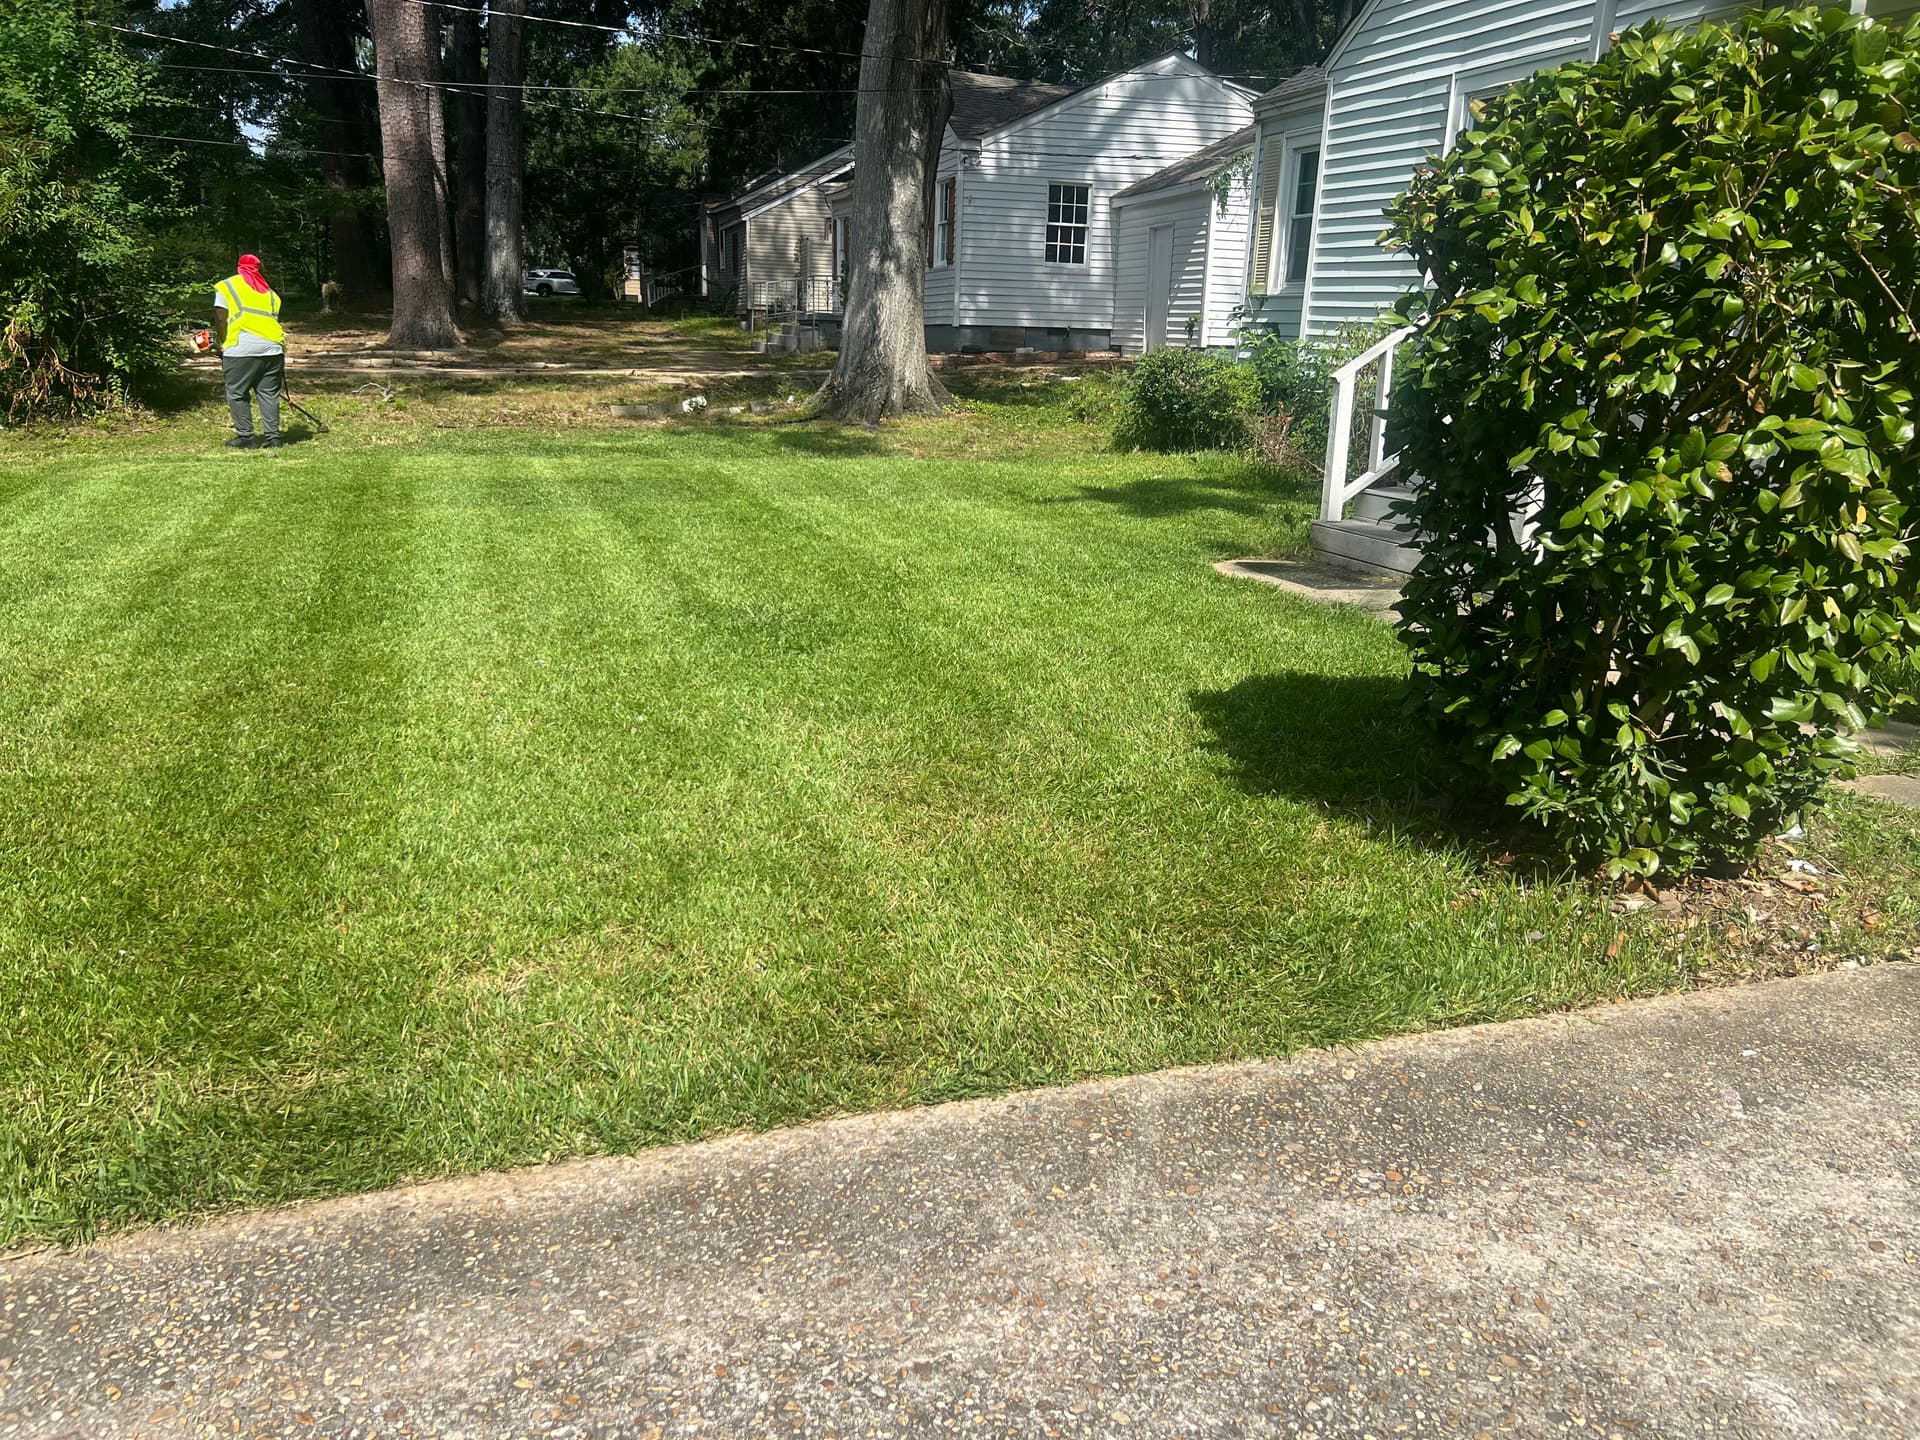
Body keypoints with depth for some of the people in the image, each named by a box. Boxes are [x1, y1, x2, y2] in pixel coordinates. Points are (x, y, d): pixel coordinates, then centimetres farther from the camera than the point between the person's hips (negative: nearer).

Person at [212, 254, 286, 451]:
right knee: (269, 394, 10)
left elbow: (220, 319, 1)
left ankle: (245, 437, 4)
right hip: (272, 348, 4)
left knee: (237, 394, 5)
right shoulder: (269, 292, 22)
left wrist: (222, 344, 12)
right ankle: (272, 437, 8)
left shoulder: (226, 286, 11)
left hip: (242, 349, -4)